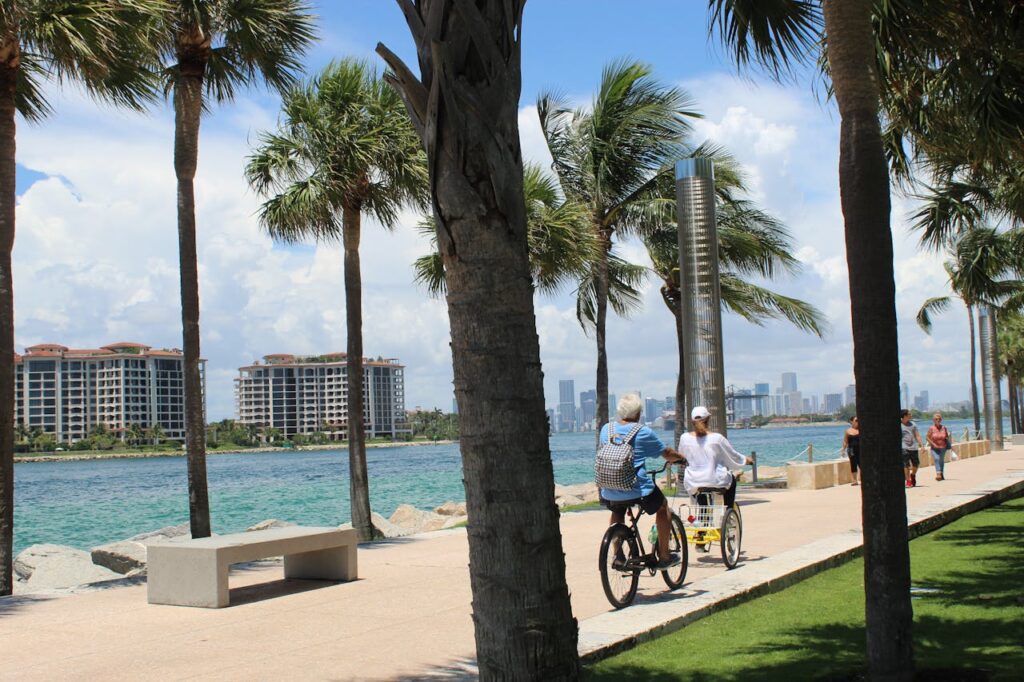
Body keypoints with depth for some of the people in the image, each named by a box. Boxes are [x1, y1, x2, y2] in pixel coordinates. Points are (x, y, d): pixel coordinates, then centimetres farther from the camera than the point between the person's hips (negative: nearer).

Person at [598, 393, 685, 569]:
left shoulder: (606, 429, 4)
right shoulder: (643, 432, -7)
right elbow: (667, 454, 4)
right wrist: (681, 458, 25)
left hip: (610, 493, 4)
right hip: (638, 489, -4)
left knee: (617, 513, 35)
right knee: (662, 507, 24)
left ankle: (617, 553, 23)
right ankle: (664, 557, 25)